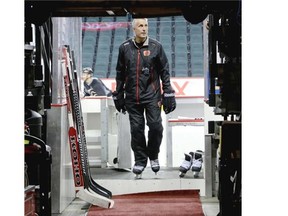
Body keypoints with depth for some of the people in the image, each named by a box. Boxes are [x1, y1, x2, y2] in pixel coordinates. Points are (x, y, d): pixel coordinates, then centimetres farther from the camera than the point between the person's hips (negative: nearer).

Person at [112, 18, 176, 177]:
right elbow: (120, 73, 12)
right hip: (132, 96, 1)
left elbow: (164, 71, 5)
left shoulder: (155, 47, 1)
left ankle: (153, 156, 15)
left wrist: (168, 94, 1)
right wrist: (119, 95, 12)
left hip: (152, 94, -1)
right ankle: (140, 160, 16)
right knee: (136, 129, 2)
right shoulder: (125, 48, 4)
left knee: (155, 126, -7)